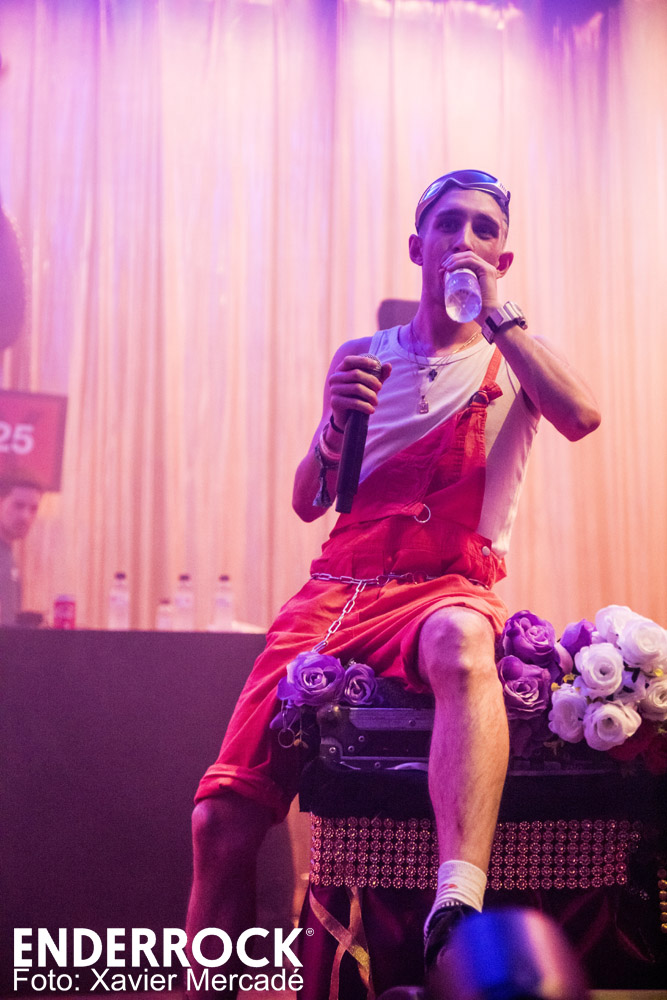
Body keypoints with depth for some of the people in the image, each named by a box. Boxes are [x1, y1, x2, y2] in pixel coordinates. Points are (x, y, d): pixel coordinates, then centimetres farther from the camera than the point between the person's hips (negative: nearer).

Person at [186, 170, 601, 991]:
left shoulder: (511, 358, 13)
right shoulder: (363, 356, 18)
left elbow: (582, 416, -11)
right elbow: (309, 502, 14)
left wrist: (493, 310, -7)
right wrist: (337, 422, -6)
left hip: (446, 588, -2)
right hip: (339, 587, 3)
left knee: (459, 639, -43)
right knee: (222, 818, -12)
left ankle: (458, 910, -54)